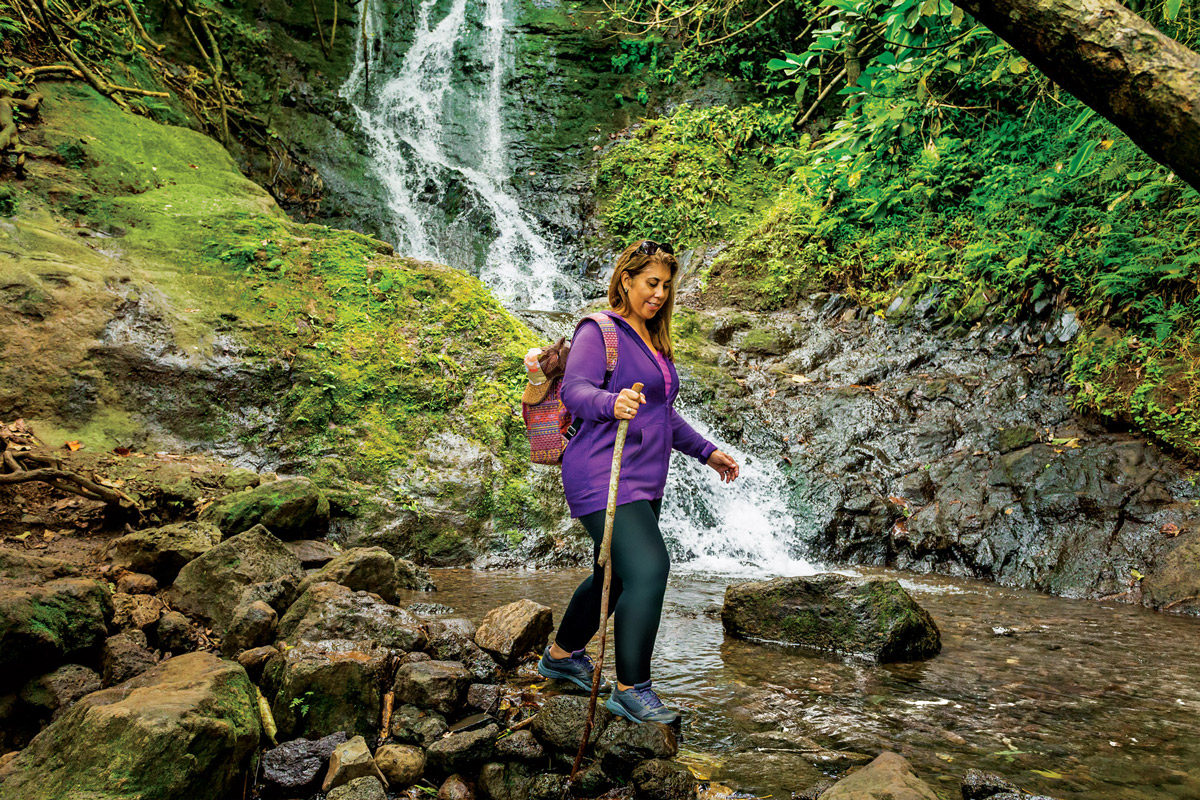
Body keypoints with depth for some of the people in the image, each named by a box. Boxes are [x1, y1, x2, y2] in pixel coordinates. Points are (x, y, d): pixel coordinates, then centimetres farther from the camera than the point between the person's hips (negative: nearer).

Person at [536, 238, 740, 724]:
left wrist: (706, 451, 25)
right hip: (602, 477, -9)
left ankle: (561, 655, 36)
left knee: (616, 575, 17)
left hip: (644, 482, 10)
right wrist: (612, 402, -43)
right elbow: (575, 389, -22)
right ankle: (630, 688, -7)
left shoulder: (652, 339, 19)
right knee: (649, 570, -19)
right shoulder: (599, 330, -8)